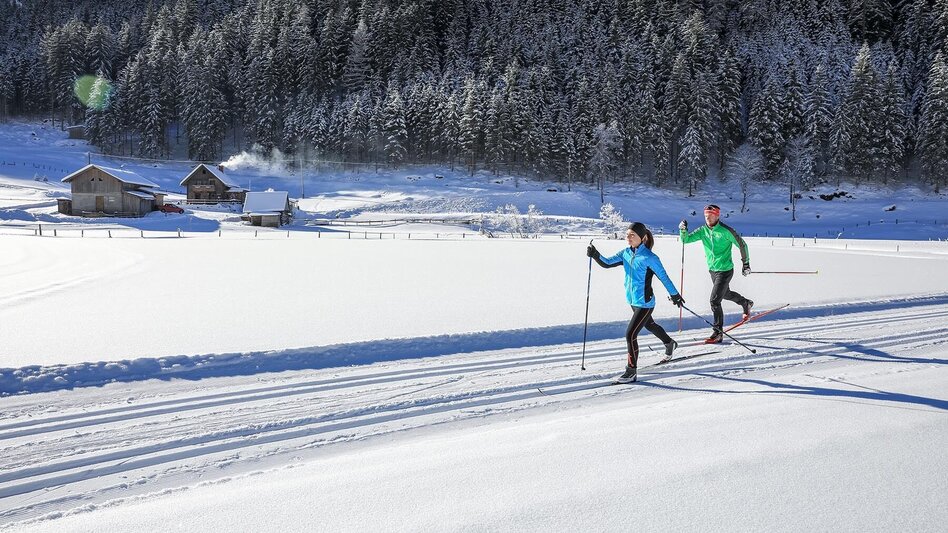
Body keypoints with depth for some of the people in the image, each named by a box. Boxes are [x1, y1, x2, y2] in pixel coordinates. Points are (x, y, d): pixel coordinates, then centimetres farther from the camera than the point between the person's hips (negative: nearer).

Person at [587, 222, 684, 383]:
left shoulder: (650, 258, -21)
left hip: (645, 303, -8)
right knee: (649, 324, 31)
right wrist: (595, 255, -28)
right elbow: (607, 263, -9)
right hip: (633, 300, 8)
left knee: (630, 334, -13)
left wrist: (675, 295, -3)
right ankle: (670, 344, 58)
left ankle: (631, 371, -1)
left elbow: (664, 277, -12)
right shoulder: (626, 254, -1)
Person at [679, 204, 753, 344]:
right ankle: (746, 304, 57)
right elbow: (686, 239, -5)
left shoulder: (726, 231, -17)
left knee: (715, 300, -13)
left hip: (725, 270, -7)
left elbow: (742, 245, -8)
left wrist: (746, 263, -2)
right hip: (712, 270, 7)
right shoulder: (703, 231, -1)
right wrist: (683, 230, -26)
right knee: (725, 293, 28)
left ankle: (718, 333, -5)